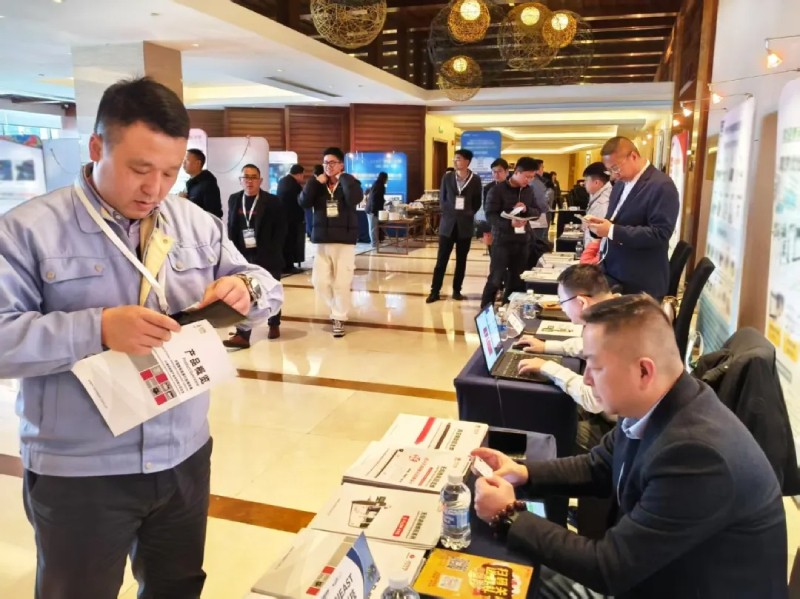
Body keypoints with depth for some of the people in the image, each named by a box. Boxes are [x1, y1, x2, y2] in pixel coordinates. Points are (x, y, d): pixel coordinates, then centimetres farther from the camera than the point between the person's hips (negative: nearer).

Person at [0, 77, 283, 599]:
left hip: (185, 457, 4)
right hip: (79, 475, -3)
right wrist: (98, 328, -29)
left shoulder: (198, 224, 3)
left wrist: (245, 289, -17)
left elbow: (268, 288, 6)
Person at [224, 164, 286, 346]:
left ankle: (274, 324, 32)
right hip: (243, 256, 3)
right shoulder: (233, 199, 6)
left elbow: (280, 229, -8)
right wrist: (233, 250, 1)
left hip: (267, 256, -3)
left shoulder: (272, 201, -6)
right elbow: (231, 227, 10)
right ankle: (242, 334, -2)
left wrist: (273, 251, -15)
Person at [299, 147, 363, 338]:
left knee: (341, 283, -4)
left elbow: (355, 199, -24)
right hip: (322, 241, 4)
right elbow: (303, 202, -7)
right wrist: (315, 182, -12)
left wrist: (343, 177, -14)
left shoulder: (350, 183, 0)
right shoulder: (318, 185, 9)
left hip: (345, 241, -4)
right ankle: (336, 308, 27)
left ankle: (339, 318, 11)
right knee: (319, 281, 2)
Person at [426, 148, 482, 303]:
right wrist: (449, 212, -2)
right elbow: (442, 199, 9)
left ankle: (456, 291, 17)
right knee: (441, 259, -1)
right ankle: (435, 291, 4)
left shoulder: (475, 180, 1)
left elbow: (477, 203, 7)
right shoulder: (447, 177, 5)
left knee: (461, 260, 6)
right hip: (448, 223, 0)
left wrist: (468, 214, -3)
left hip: (465, 225, 0)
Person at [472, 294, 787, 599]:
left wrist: (508, 518, -19)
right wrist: (524, 473, -5)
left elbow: (610, 568, -27)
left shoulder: (697, 453, -34)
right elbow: (599, 467, 9)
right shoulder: (651, 407, -10)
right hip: (655, 568, 7)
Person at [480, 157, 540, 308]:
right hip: (502, 240, -6)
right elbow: (490, 215, -14)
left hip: (522, 241, 6)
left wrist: (526, 209, -9)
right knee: (495, 280, -2)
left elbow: (537, 212, 13)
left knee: (517, 280, 11)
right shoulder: (497, 190, -9)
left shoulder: (529, 191, 9)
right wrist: (509, 223, -28)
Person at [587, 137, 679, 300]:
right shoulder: (620, 184, 13)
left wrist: (612, 231, -25)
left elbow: (660, 234, -21)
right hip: (611, 275, 8)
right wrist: (600, 225, -2)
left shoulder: (661, 186, -14)